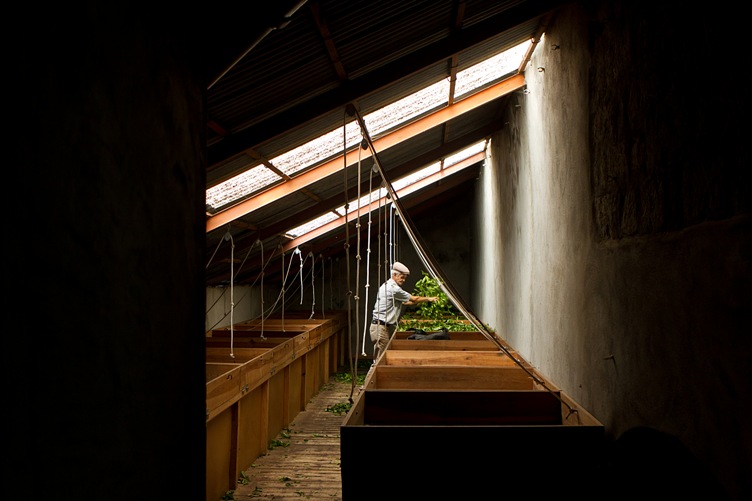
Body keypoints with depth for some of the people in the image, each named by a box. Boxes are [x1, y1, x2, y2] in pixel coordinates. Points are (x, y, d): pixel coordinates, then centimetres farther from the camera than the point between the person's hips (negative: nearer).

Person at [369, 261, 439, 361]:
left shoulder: (387, 286, 18)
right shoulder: (393, 288, -15)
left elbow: (404, 302, 24)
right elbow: (413, 299, -7)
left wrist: (424, 300, 21)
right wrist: (429, 299, 7)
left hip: (386, 326, 10)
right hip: (380, 327, -10)